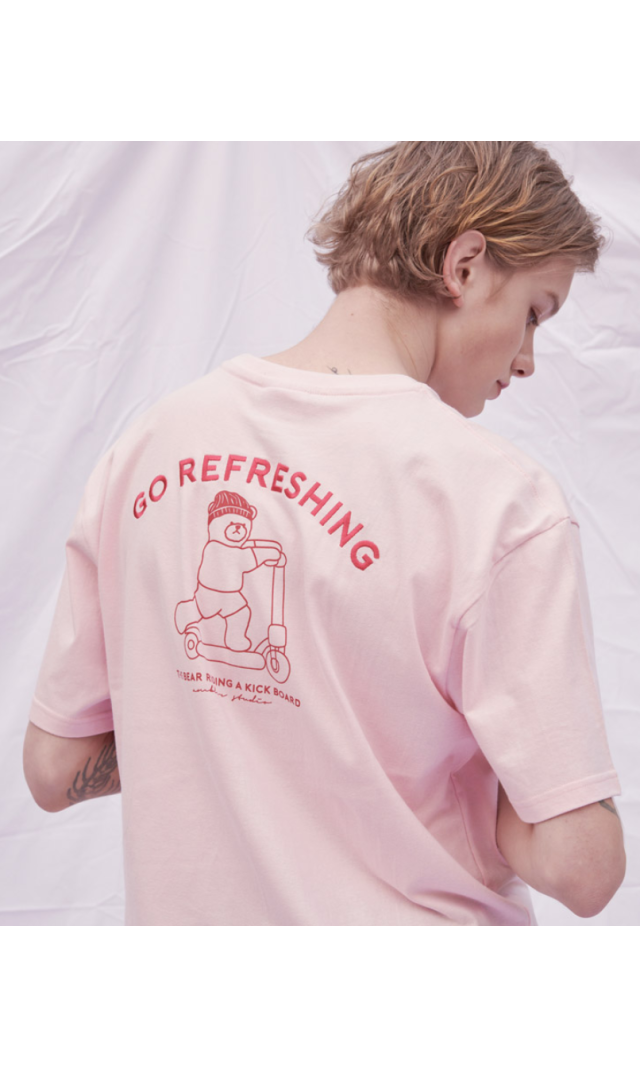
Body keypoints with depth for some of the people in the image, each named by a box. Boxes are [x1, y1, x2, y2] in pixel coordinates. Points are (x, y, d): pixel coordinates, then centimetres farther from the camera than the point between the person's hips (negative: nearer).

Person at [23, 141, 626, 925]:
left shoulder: (143, 445, -6)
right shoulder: (501, 498, -21)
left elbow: (54, 770, -1)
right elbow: (580, 865, -22)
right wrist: (451, 777, -4)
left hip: (181, 910, 5)